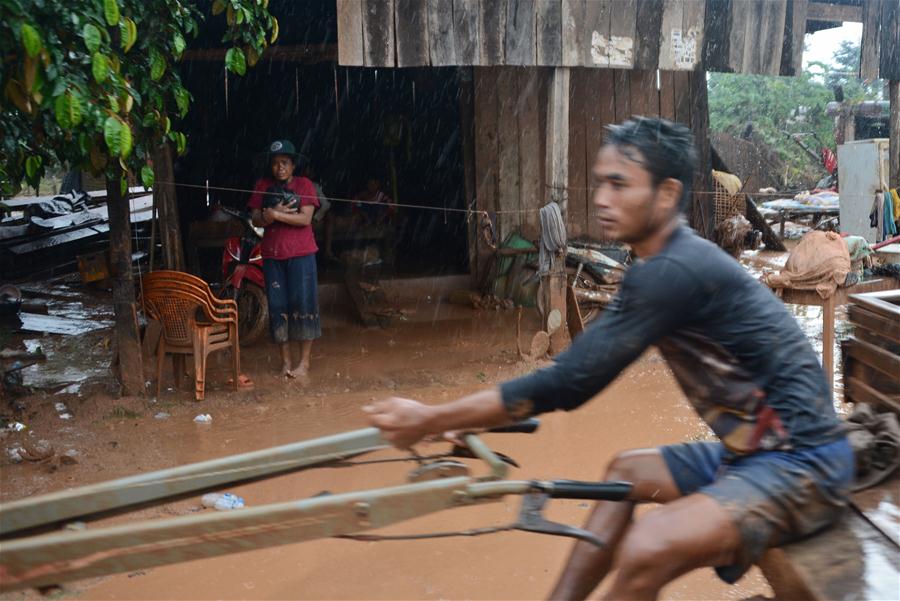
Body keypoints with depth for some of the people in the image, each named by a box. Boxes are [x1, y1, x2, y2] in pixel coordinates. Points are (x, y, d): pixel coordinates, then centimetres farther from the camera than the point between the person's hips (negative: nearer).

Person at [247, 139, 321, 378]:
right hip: (272, 255, 3)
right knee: (278, 305, 4)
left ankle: (304, 361, 5)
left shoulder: (304, 185, 1)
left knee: (303, 304, -3)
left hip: (301, 253, -3)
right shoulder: (263, 186, 9)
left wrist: (275, 214, -17)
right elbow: (256, 219, 3)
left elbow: (305, 218, -11)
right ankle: (285, 360, 14)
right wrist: (270, 215, -17)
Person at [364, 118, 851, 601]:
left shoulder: (675, 271, -21)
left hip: (803, 463, -10)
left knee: (644, 552, -27)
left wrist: (430, 421, -16)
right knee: (626, 471, 21)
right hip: (754, 450, 10)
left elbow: (572, 380, -23)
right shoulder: (672, 263, 9)